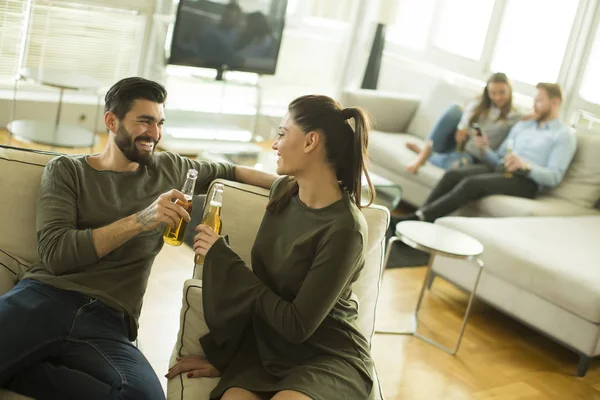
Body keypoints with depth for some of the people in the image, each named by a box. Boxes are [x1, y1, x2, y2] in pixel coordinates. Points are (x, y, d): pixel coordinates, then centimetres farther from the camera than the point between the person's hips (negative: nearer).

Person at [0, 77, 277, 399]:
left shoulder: (168, 169, 20)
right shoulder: (66, 171, 9)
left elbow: (228, 172, 37)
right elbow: (55, 254, -5)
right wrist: (139, 221, -13)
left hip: (108, 321, 5)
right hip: (44, 297, -4)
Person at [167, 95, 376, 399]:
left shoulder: (344, 228, -21)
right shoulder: (283, 192, 0)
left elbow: (297, 325, -20)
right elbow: (258, 283, 5)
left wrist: (223, 258, -15)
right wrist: (219, 354, 5)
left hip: (328, 357, -4)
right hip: (266, 347, 4)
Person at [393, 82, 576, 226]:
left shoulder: (564, 136, 4)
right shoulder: (522, 125, 24)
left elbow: (554, 177, -8)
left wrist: (525, 165, -24)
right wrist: (485, 149, -3)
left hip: (525, 181, -7)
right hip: (499, 169, 7)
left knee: (472, 183, -31)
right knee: (453, 175, -21)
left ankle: (417, 219, -37)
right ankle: (420, 216, -29)